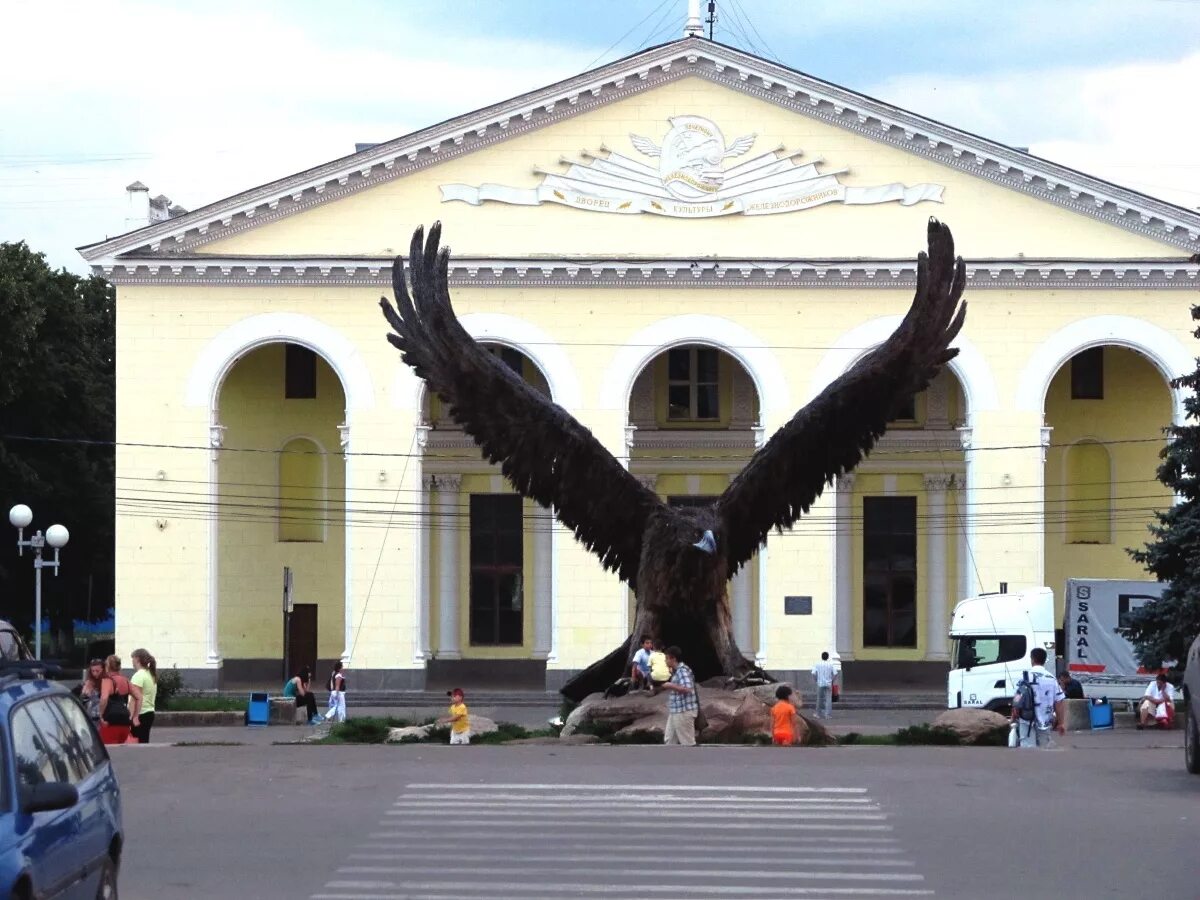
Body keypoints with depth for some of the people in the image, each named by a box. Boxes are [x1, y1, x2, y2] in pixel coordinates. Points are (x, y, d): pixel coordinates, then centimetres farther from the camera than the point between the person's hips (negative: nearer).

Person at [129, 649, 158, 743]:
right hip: (150, 712, 9)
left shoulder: (139, 675, -12)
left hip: (141, 714, -9)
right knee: (144, 742, 10)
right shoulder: (151, 675, 16)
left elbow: (138, 698, -21)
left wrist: (135, 717, -23)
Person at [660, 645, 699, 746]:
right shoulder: (676, 671, 14)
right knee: (668, 740, 13)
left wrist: (671, 685, -20)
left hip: (684, 711, -11)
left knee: (688, 742, -3)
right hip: (675, 711, 11)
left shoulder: (682, 670, -17)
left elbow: (687, 689, -29)